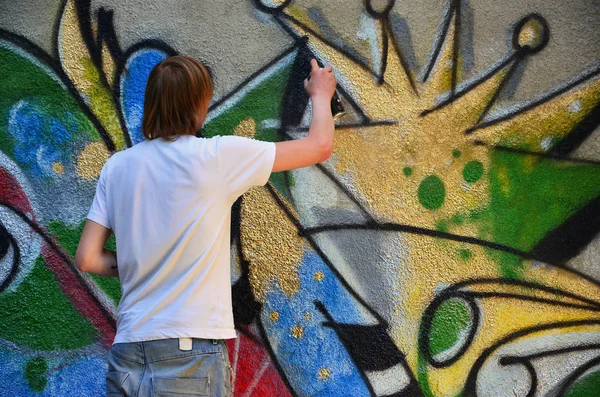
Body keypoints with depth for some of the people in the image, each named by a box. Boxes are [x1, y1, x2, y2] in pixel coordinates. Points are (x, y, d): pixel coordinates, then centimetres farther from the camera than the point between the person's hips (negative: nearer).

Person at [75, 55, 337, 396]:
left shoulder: (118, 166, 5)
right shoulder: (217, 156, -7)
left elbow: (88, 259, 5)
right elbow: (320, 146, 1)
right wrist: (321, 96, 20)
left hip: (128, 350, 4)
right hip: (192, 355, -4)